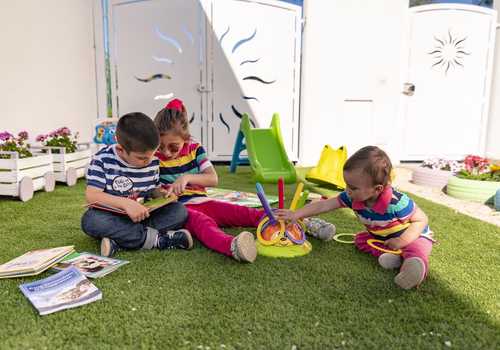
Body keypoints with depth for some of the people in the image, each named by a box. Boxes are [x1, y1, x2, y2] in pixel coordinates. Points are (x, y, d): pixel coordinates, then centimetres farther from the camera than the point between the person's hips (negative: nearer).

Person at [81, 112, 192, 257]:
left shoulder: (153, 161, 0)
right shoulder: (103, 159, -12)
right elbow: (91, 195, -19)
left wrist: (162, 193, -10)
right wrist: (126, 203, -33)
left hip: (142, 217, 3)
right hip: (113, 218, -3)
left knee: (180, 210, -17)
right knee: (90, 220, -35)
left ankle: (119, 241, -29)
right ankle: (155, 238, -30)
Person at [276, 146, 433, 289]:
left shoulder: (397, 202, -37)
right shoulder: (353, 197, -21)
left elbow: (422, 220, -25)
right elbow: (324, 205, -18)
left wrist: (401, 241, -36)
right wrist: (296, 214, -22)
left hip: (413, 235, -7)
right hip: (380, 237, 7)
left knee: (416, 248, -34)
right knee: (360, 239, -9)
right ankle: (391, 255, -25)